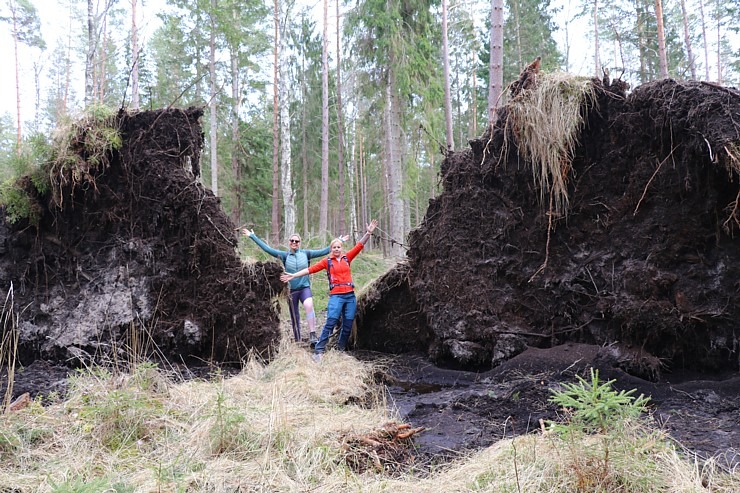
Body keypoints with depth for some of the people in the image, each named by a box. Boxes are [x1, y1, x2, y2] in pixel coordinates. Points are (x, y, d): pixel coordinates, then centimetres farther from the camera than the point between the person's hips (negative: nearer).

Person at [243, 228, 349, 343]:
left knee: (309, 305, -30)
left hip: (304, 287, -1)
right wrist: (252, 236, -2)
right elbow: (267, 249, 0)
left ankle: (312, 335, -32)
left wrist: (339, 241, 6)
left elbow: (323, 251, 7)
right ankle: (297, 341, 21)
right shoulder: (284, 255, 3)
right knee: (294, 317, 7)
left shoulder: (305, 253, 4)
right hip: (291, 290, 1)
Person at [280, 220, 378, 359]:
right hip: (336, 296, -3)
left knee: (348, 325, 4)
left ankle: (341, 349, 18)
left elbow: (359, 246, 9)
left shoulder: (347, 258, 12)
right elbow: (311, 269, 2)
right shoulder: (327, 261, 6)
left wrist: (368, 233, -1)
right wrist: (294, 275, -3)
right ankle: (318, 351, -14)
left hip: (350, 296, 3)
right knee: (330, 323, -13)